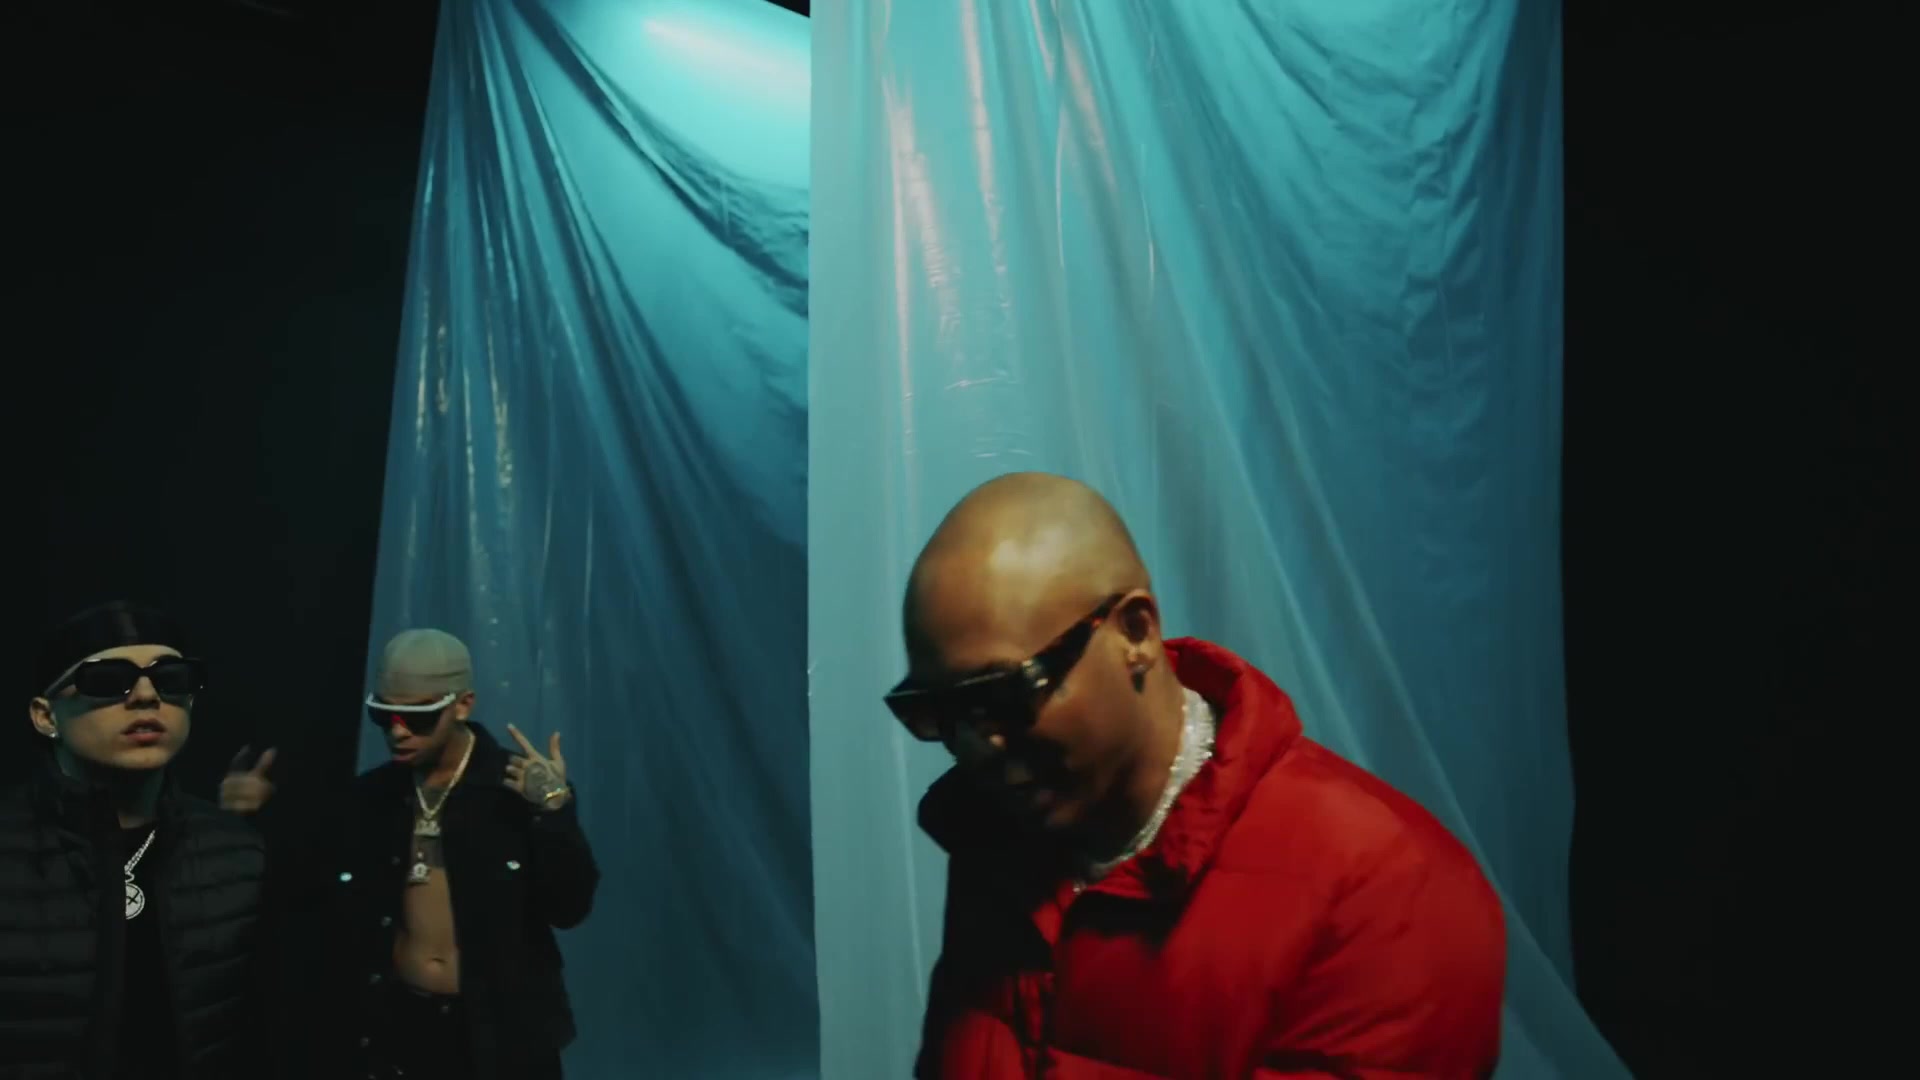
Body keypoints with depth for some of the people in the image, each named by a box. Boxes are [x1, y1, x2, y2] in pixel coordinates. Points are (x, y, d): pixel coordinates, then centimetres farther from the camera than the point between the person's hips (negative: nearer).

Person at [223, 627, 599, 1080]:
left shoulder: (519, 789, -9)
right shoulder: (367, 797, 3)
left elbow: (569, 908, -13)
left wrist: (555, 813, -26)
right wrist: (252, 817, -3)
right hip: (392, 1026, 3)